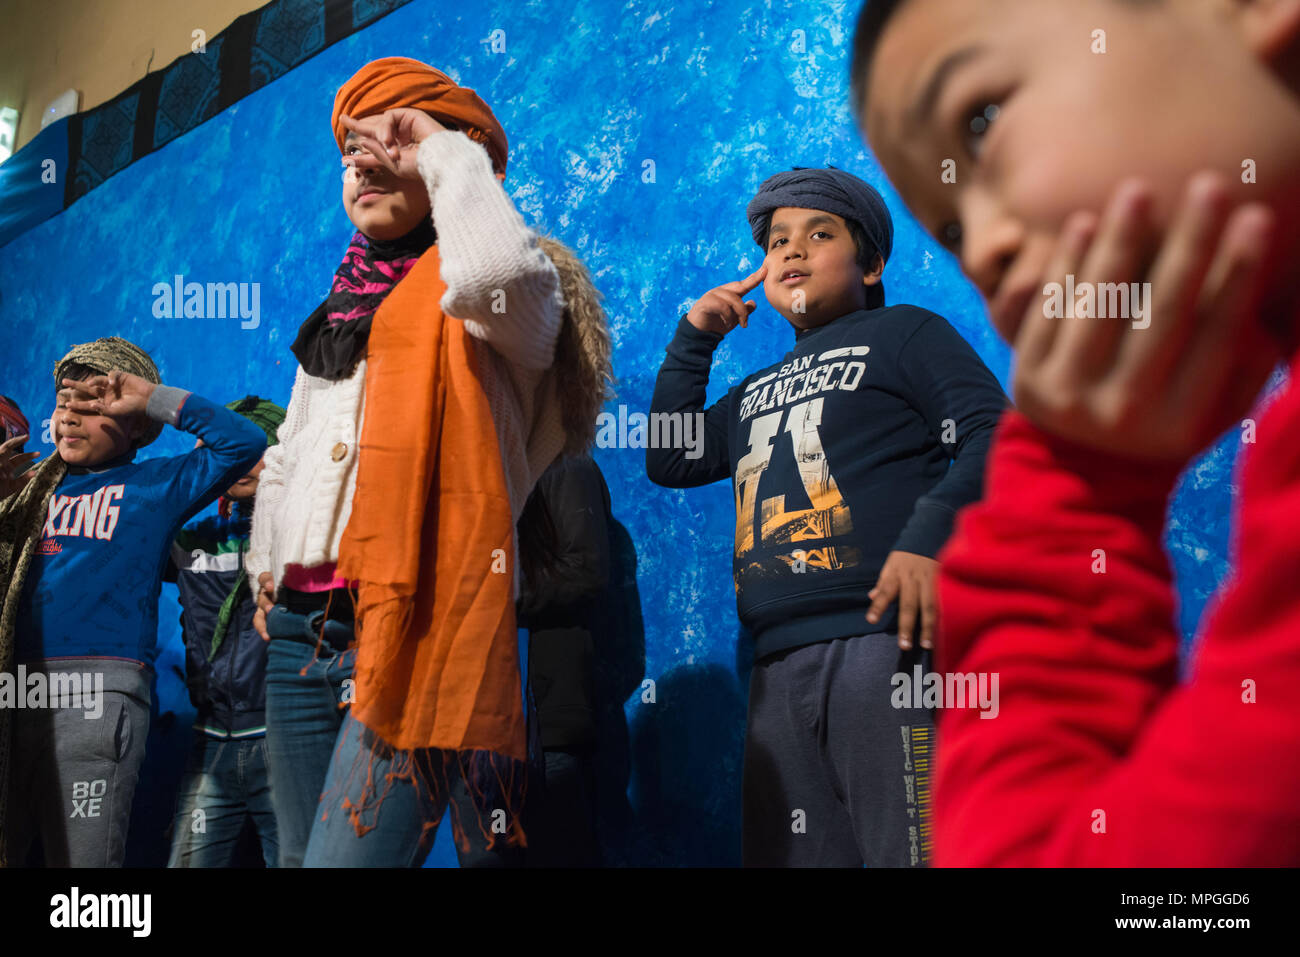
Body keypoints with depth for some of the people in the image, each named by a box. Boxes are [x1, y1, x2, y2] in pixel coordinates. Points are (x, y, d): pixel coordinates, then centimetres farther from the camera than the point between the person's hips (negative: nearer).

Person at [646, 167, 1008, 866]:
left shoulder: (902, 334, 10)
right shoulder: (758, 391, 29)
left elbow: (992, 435, -3)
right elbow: (668, 462, 27)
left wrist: (928, 536, -19)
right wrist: (692, 341, 24)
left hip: (883, 637, -6)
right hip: (780, 669, 6)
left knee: (912, 850, -11)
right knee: (787, 856, 5)